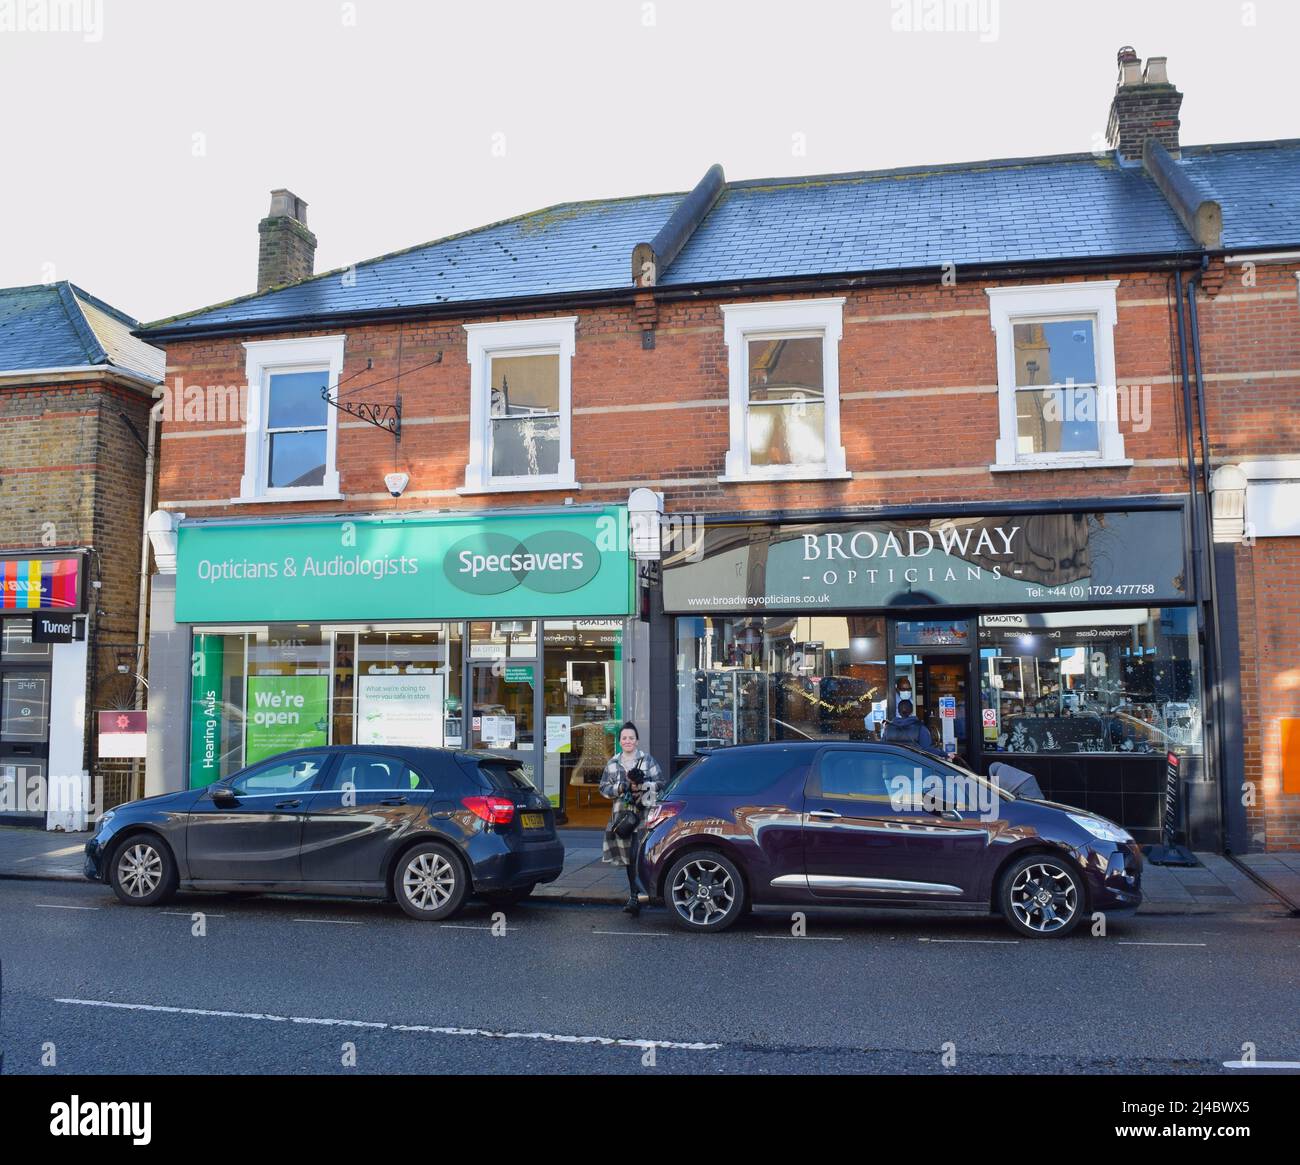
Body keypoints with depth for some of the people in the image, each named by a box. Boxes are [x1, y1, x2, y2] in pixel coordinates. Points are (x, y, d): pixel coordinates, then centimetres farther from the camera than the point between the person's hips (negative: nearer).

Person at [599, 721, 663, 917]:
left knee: (639, 856, -13)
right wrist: (621, 787, -9)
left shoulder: (647, 760, 4)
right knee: (628, 858, 8)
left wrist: (641, 786, -15)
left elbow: (660, 783, 0)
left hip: (643, 815, -3)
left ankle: (634, 898, -11)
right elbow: (604, 788, 9)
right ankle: (635, 897, 18)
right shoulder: (613, 763, 12)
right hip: (622, 815, 4)